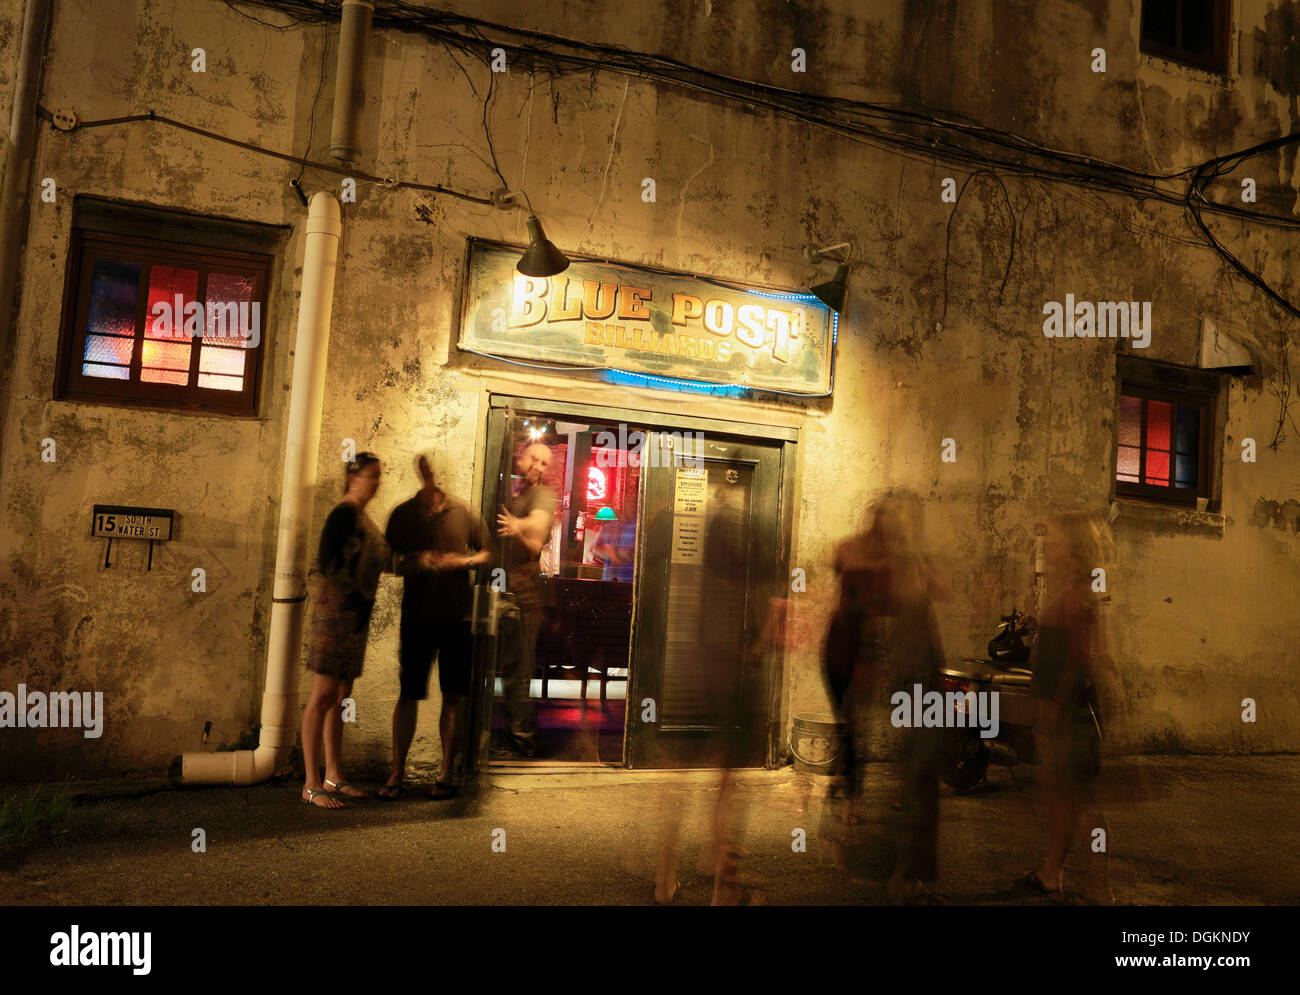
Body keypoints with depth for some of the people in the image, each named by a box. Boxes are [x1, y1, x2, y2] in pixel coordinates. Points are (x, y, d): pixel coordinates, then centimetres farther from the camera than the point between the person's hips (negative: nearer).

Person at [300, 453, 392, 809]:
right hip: (335, 614, -9)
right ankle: (312, 784, 0)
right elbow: (330, 566, -17)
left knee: (341, 697, 12)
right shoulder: (343, 515, -11)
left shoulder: (362, 517, 17)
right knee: (325, 694, -6)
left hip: (355, 616, 9)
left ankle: (333, 777, 19)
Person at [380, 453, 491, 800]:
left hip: (457, 616, 1)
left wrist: (463, 562, -8)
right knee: (408, 694, 2)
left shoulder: (463, 512, 5)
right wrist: (417, 562, -16)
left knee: (453, 696, 5)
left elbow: (487, 552, 11)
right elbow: (392, 563, 5)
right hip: (417, 615, 0)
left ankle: (447, 773, 16)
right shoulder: (403, 514, 4)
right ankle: (397, 773, 14)